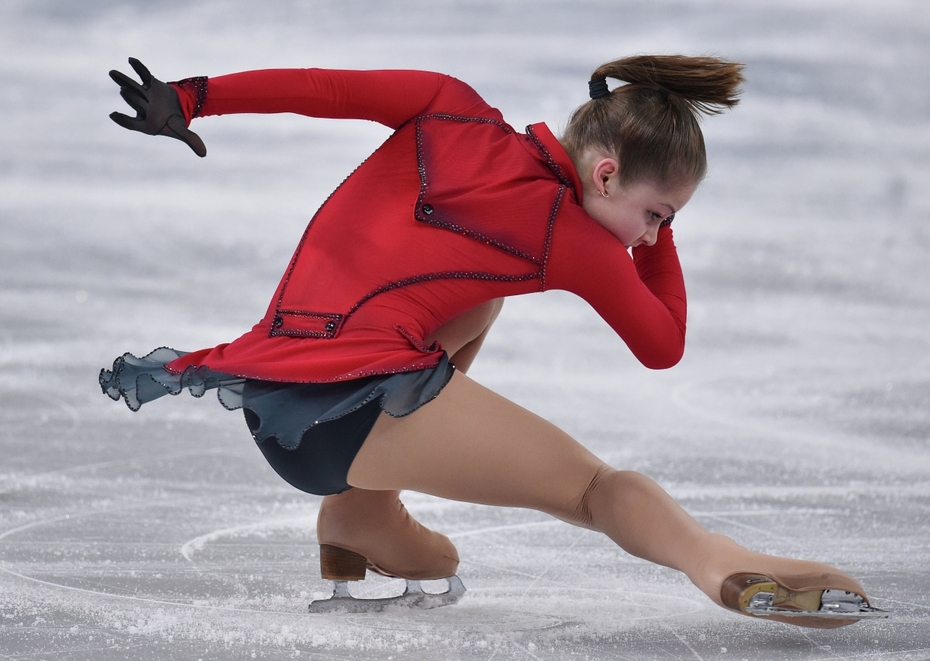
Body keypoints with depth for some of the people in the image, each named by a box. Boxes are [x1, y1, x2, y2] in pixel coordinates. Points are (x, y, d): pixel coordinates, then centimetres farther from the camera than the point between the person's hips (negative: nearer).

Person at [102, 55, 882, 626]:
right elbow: (665, 346, 18)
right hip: (355, 400, -7)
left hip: (262, 400, 7)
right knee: (591, 483, -6)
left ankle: (360, 514, 23)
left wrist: (189, 98, 19)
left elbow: (318, 87, 12)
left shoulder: (452, 110, 15)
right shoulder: (576, 241, 4)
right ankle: (726, 566, -39)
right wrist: (661, 233, 25)